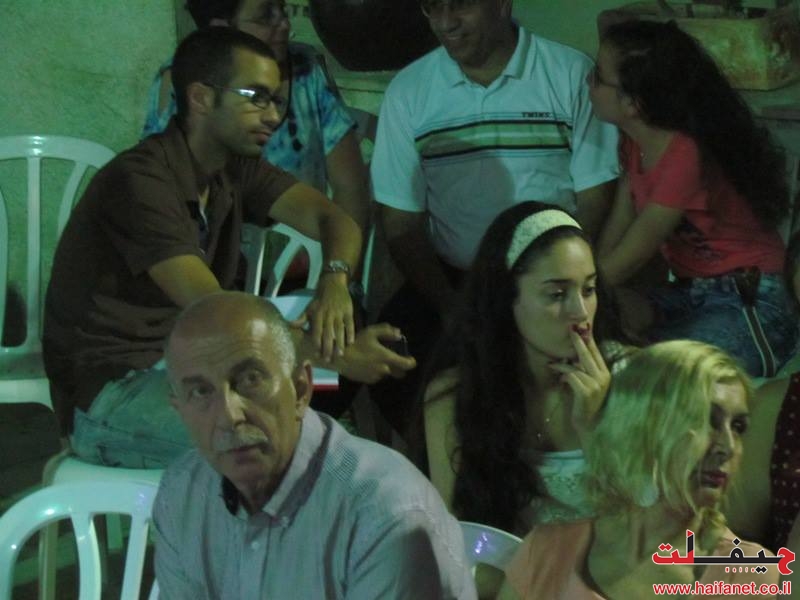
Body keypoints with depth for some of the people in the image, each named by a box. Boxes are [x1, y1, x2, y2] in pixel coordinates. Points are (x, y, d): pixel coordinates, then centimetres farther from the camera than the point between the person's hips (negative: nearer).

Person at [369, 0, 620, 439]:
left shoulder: (571, 74, -3)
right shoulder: (408, 91, 3)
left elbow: (594, 199, -3)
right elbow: (401, 221, 3)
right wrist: (452, 308, -12)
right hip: (447, 278, 2)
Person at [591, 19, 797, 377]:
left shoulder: (686, 157, -23)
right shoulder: (635, 145, 6)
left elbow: (618, 267, -19)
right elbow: (611, 238, 1)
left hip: (746, 307, -8)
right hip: (687, 293, 8)